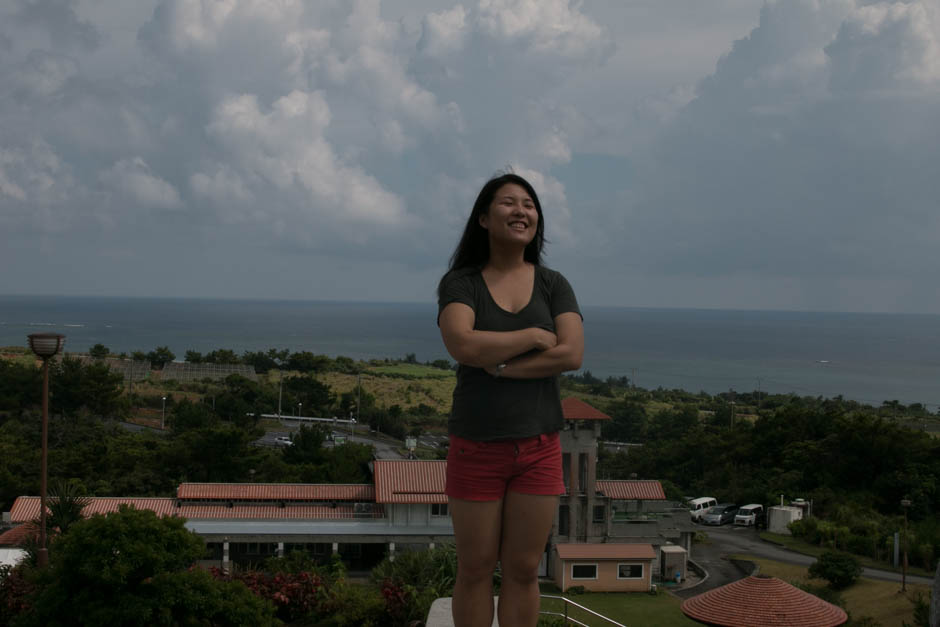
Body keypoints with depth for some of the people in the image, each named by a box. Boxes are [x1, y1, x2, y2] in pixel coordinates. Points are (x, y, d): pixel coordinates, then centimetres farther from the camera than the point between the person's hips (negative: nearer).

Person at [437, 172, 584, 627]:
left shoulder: (554, 285, 3)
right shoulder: (460, 283, -4)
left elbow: (572, 354, -12)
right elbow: (462, 346, -23)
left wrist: (500, 364, -16)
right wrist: (534, 337, -14)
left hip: (539, 449, 2)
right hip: (477, 448, -2)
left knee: (523, 570, 9)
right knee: (475, 569, 8)